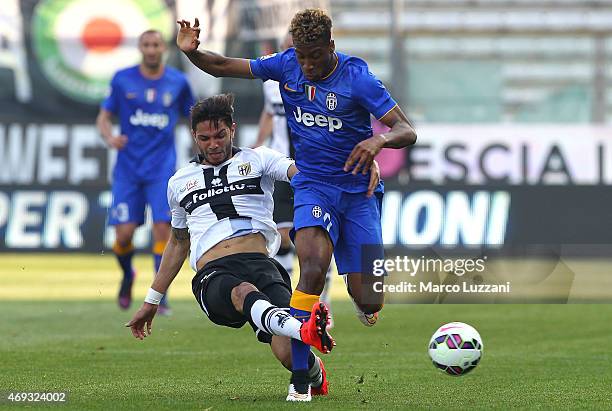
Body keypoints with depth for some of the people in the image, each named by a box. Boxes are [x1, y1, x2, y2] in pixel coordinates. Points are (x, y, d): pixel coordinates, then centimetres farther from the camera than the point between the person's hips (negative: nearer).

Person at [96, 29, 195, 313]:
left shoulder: (177, 82, 4)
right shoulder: (122, 80, 2)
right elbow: (104, 117, 5)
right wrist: (110, 138, -16)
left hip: (162, 167, 0)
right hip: (128, 168, 0)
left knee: (163, 228, -14)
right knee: (124, 233, -6)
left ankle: (160, 297, -7)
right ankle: (127, 275, 27)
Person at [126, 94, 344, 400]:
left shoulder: (257, 159, 18)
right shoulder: (179, 182, 28)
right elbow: (178, 242, 41)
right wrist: (152, 300, 42)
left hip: (259, 262, -1)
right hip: (212, 275, 1)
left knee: (287, 351, -25)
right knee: (244, 292, -39)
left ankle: (316, 377, 11)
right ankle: (304, 330, -68)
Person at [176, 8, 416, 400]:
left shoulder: (357, 77, -14)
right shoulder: (287, 65, -4)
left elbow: (407, 131, -18)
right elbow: (223, 66, 3)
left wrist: (380, 139, -41)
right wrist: (192, 52, -18)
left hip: (358, 189, -1)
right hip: (313, 186, 1)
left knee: (368, 301, -5)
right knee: (313, 268, -28)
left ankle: (368, 304, 37)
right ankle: (299, 378, -25)